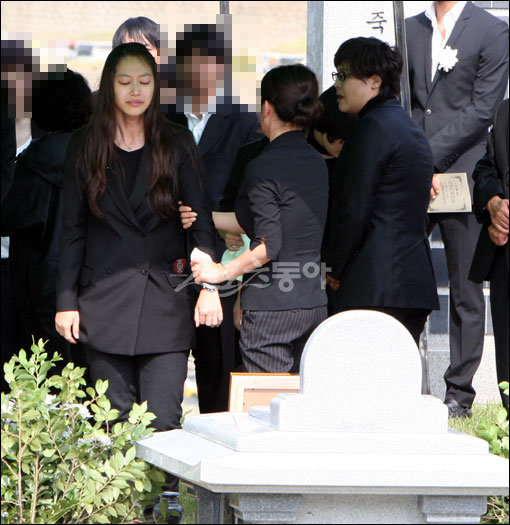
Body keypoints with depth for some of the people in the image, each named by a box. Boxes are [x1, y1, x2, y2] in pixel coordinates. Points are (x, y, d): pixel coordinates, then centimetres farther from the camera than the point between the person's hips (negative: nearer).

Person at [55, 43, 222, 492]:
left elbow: (200, 220, 1)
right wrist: (66, 300, 2)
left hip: (165, 300, -1)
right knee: (115, 422, 2)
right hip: (105, 300, 1)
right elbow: (72, 229, 8)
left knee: (163, 422, -8)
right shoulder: (85, 147, 6)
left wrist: (209, 285, -12)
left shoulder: (177, 145, 5)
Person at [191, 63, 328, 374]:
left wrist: (222, 272, -7)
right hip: (313, 302, 8)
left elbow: (269, 245, -19)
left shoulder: (264, 167, -13)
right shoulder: (317, 163, 11)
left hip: (271, 306, -8)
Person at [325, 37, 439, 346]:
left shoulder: (372, 127, -9)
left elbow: (354, 211, -14)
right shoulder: (412, 129, 21)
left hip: (374, 287, -10)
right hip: (416, 282, 10)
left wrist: (336, 270, -2)